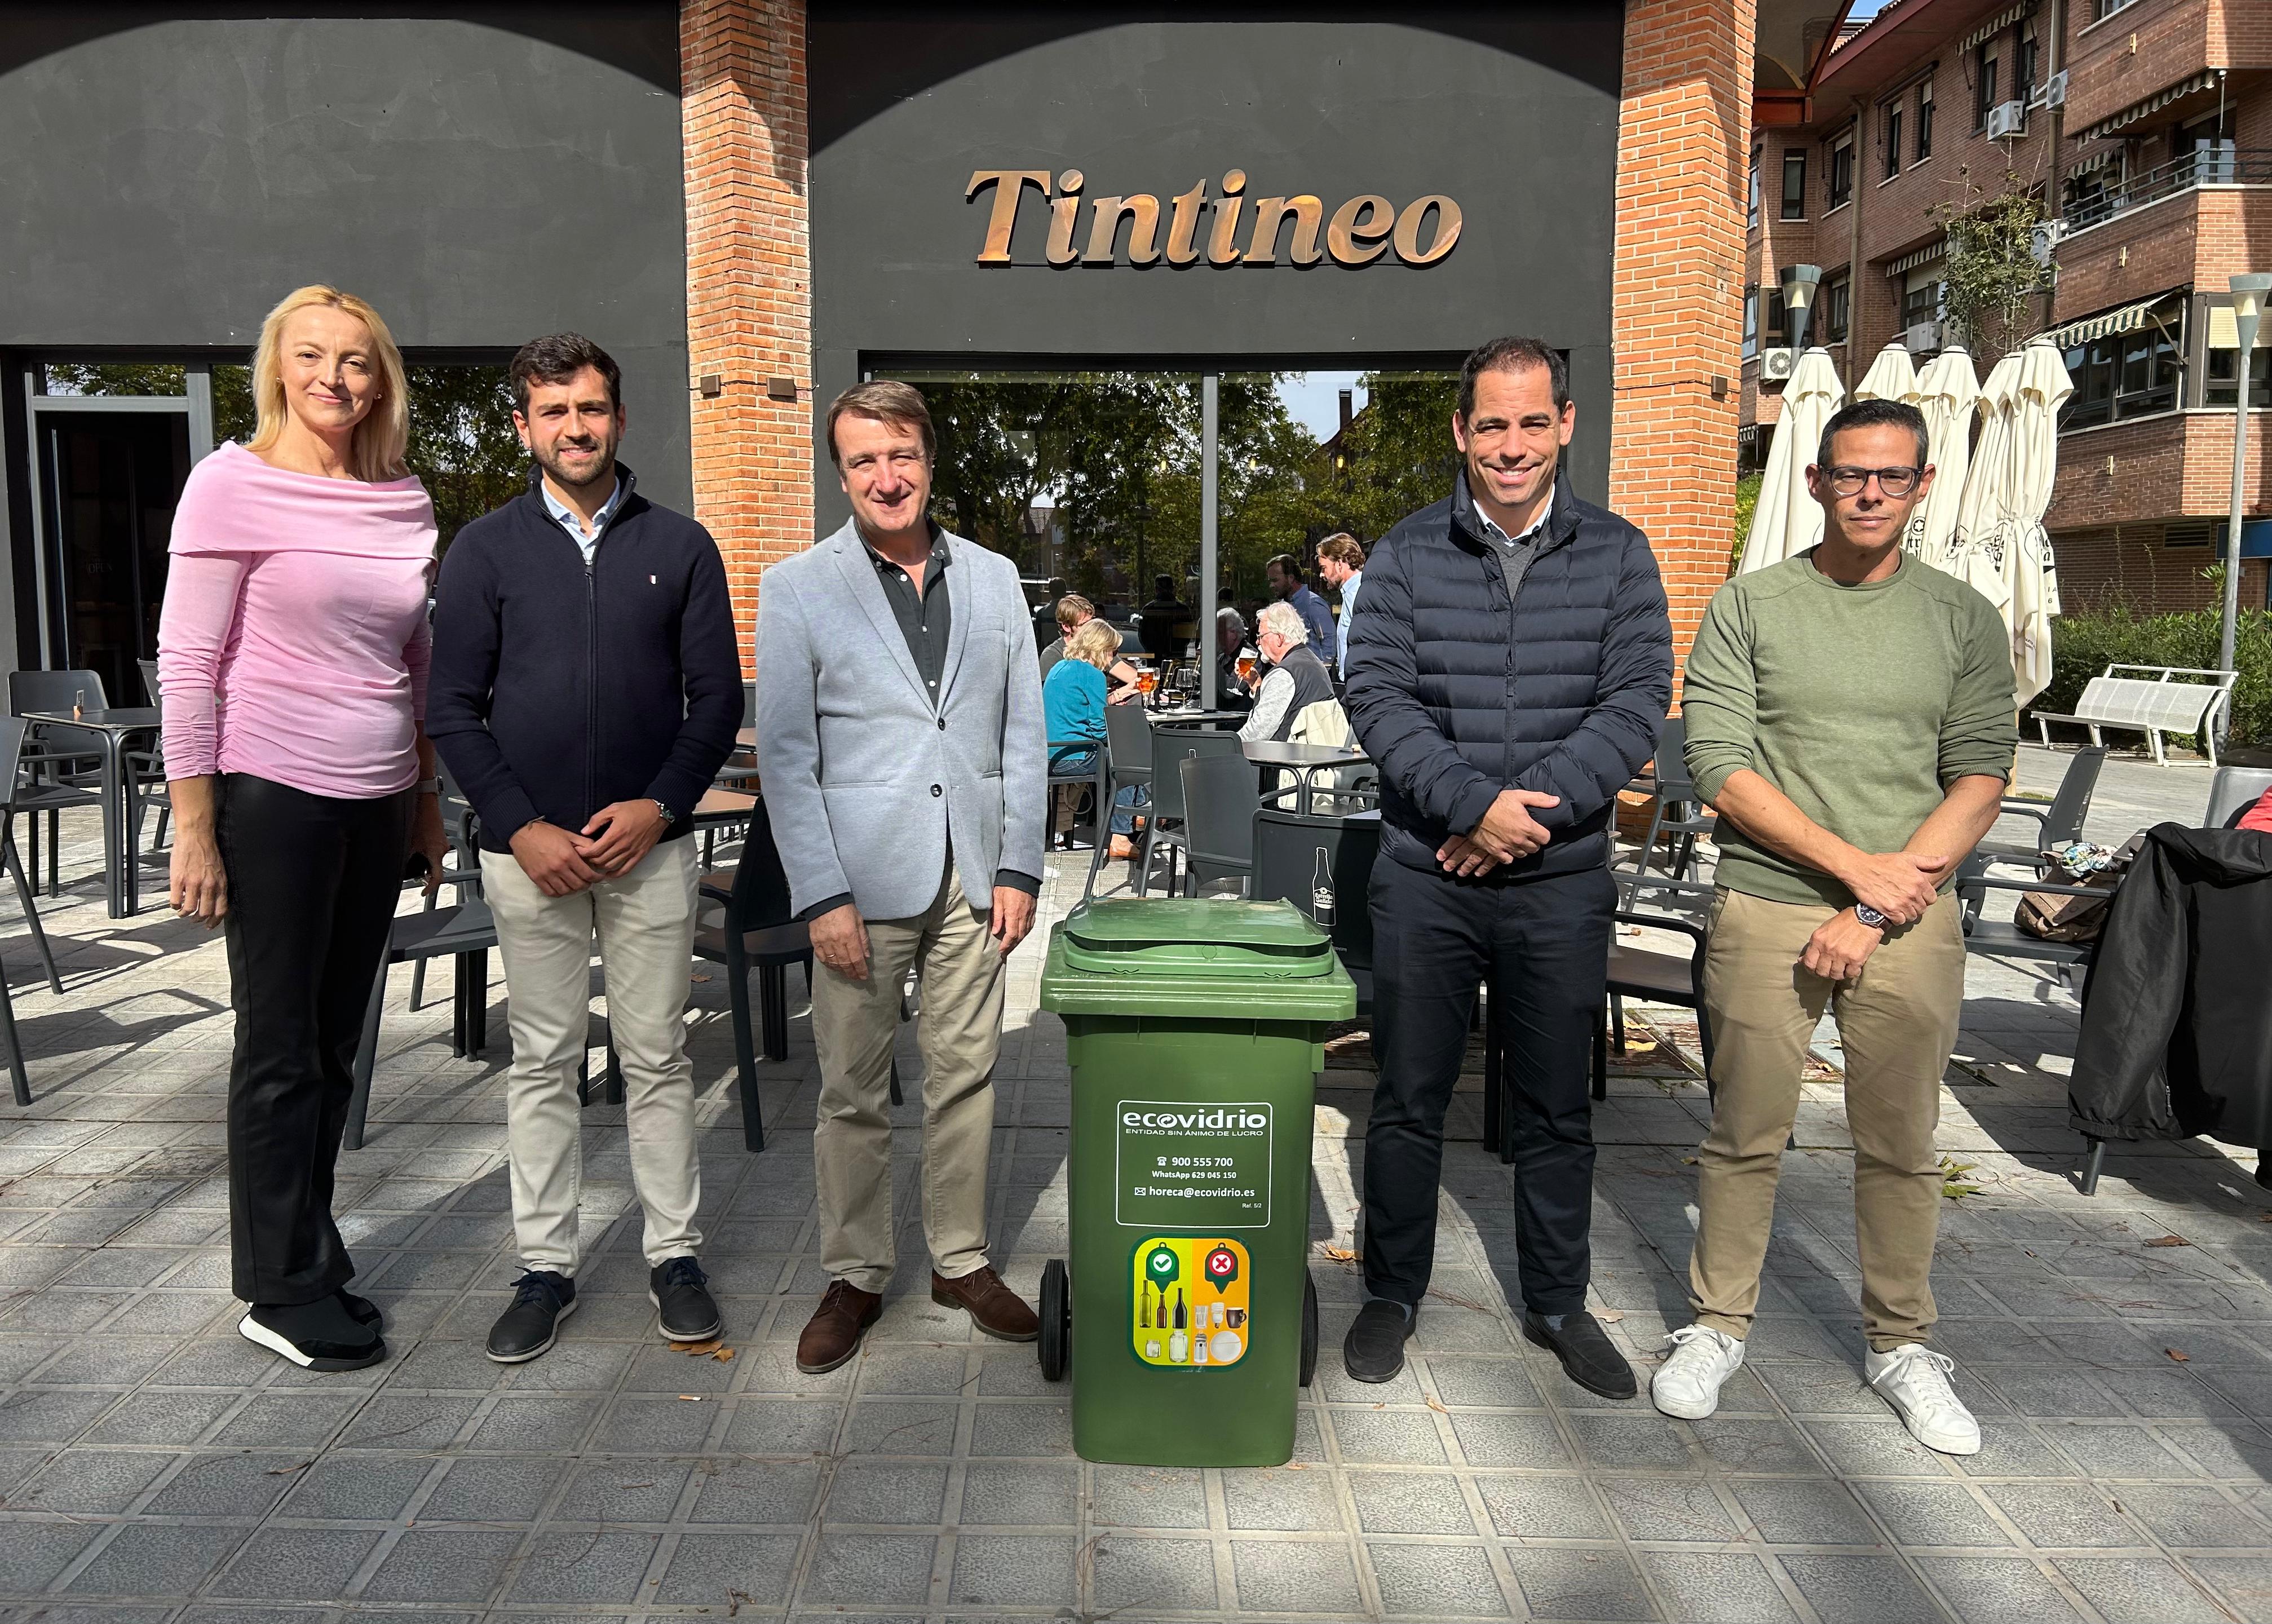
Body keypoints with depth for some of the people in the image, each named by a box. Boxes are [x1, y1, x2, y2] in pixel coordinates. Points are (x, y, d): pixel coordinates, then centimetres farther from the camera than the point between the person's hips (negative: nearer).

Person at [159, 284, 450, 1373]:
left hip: (378, 802, 5)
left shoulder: (405, 502, 9)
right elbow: (187, 662, -8)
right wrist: (193, 825, -12)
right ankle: (281, 1292, 18)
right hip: (273, 795, -5)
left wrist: (428, 802, 15)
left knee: (336, 1042, 13)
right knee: (282, 1049, 4)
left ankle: (306, 1254, 28)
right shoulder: (233, 484, -6)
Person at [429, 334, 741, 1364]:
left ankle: (674, 1256, 18)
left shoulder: (679, 547, 5)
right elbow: (454, 707, 2)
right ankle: (546, 1267, 19)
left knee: (657, 1055, 6)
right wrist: (521, 829, -9)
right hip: (529, 848, 0)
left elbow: (717, 698, 4)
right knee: (542, 1061, 8)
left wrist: (661, 806, -10)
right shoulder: (486, 549, 5)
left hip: (650, 843, 0)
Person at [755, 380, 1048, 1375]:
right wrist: (822, 895, -10)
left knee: (965, 1077, 10)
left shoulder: (992, 579, 9)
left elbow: (1024, 733, 9)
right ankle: (854, 1276, 22)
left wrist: (1019, 868, 2)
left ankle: (961, 1262, 25)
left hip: (973, 880, 3)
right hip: (862, 880, -2)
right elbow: (785, 755, -3)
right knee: (853, 1090, 6)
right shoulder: (797, 589, 0)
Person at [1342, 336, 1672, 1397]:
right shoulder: (1406, 556, 1)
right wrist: (1476, 803, -19)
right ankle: (1391, 1297, 28)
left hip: (1562, 881, 1)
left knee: (1556, 1108, 13)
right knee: (1409, 1099, 9)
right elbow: (1375, 696, -7)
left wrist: (1531, 807, -16)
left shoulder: (1616, 554, 4)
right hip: (1425, 876, -1)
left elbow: (1638, 701, -4)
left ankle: (1558, 1305, 31)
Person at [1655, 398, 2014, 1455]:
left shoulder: (1964, 622, 7)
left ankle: (1901, 1347, 27)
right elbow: (1721, 769, -6)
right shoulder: (1748, 608, 1)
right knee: (1745, 1136, 5)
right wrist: (1860, 865, -12)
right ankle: (1716, 1328, 22)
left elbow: (1980, 779, 1)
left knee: (1902, 1147, 9)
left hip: (1910, 921, 2)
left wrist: (1875, 912, -10)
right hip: (1767, 907, -1)